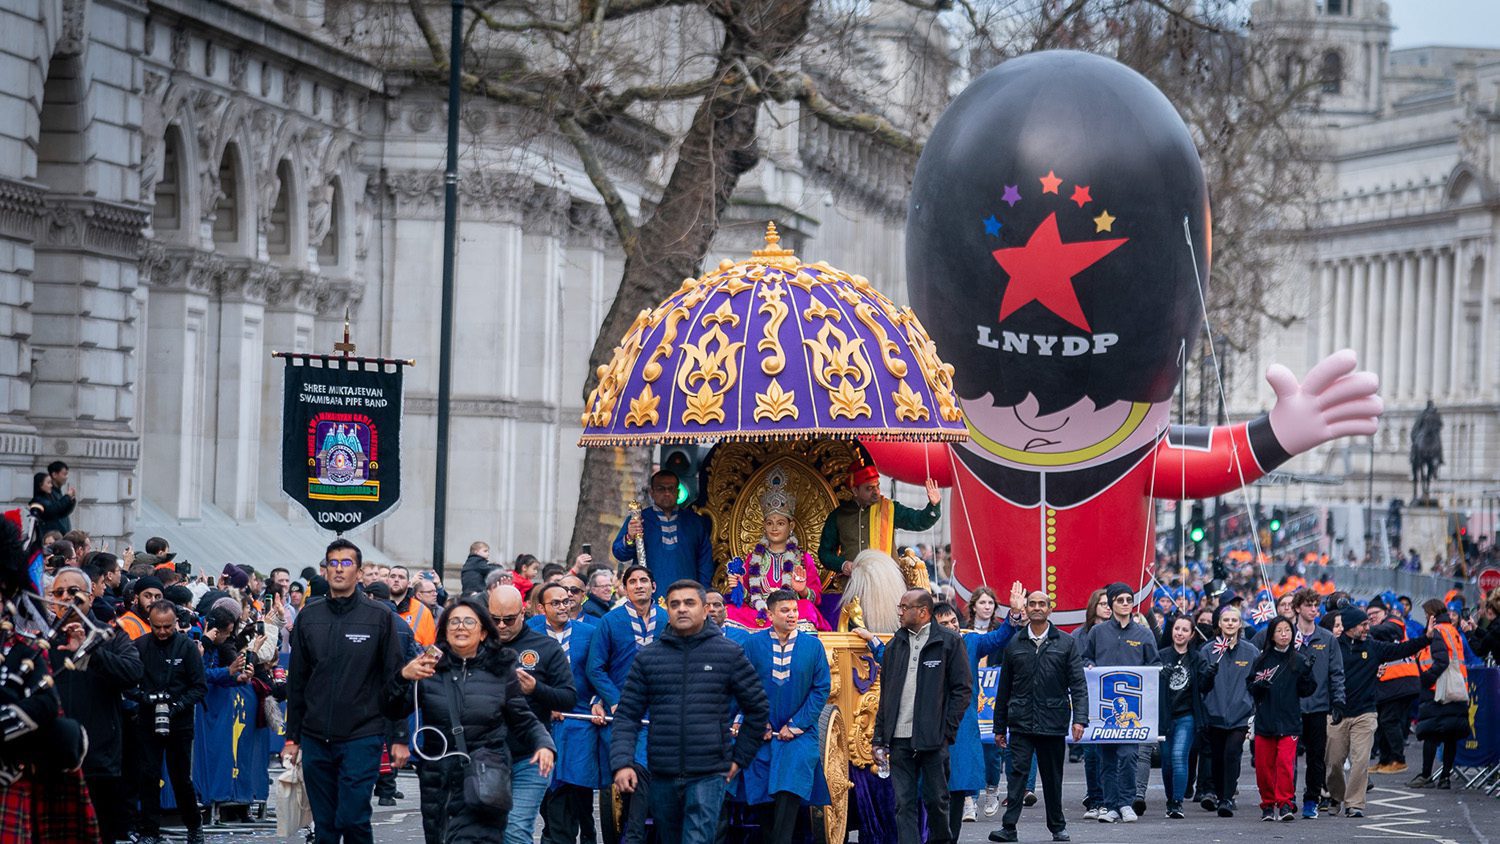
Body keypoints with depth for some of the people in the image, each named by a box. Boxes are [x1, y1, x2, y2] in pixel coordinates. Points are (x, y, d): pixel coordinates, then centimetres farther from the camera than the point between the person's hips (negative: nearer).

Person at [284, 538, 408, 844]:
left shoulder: (380, 617, -1)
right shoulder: (309, 617, 8)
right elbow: (296, 682, 12)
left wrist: (400, 738, -5)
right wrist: (291, 738, 10)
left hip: (362, 737, -3)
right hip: (315, 739, 3)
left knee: (353, 819, -11)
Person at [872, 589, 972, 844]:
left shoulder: (949, 642, 0)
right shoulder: (895, 645, 14)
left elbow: (963, 689, -2)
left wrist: (947, 730, -9)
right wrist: (880, 738, 10)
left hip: (933, 738, -4)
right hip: (900, 738, 4)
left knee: (936, 799, 4)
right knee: (904, 804, -1)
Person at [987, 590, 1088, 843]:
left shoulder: (1066, 643, 5)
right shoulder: (1014, 644, 9)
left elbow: (1078, 684, 1)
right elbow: (1004, 688, 13)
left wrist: (1079, 718, -11)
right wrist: (1000, 726, 11)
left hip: (1053, 723, 0)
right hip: (1021, 723, 0)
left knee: (1053, 776, 8)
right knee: (1017, 771, -10)